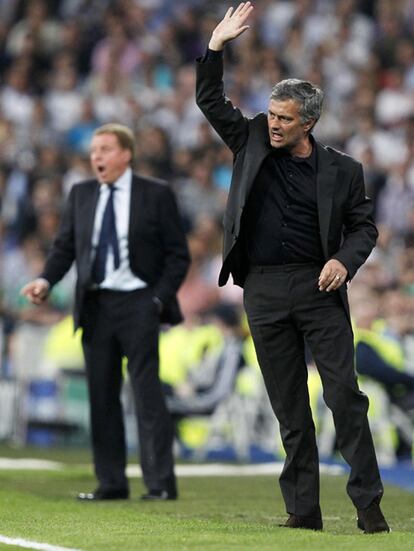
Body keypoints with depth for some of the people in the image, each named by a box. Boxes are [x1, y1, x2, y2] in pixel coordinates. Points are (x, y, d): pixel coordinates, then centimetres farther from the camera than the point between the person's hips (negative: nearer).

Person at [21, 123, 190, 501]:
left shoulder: (156, 194, -1)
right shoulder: (81, 194, 11)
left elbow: (178, 255, 0)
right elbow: (65, 246, 11)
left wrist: (159, 299, -10)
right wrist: (46, 280, -7)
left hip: (137, 303, -4)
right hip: (95, 305, 4)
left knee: (147, 392, -8)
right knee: (101, 396, 5)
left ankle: (161, 484, -6)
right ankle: (111, 483, 12)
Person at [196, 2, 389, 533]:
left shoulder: (341, 170, 3)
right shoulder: (253, 144, 8)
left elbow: (363, 225, 8)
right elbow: (210, 100, 10)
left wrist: (344, 260, -11)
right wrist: (217, 45, -3)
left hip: (318, 288, -2)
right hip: (264, 289, 2)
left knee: (344, 393, -8)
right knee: (289, 405, 5)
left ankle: (368, 503, -5)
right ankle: (303, 511, 8)